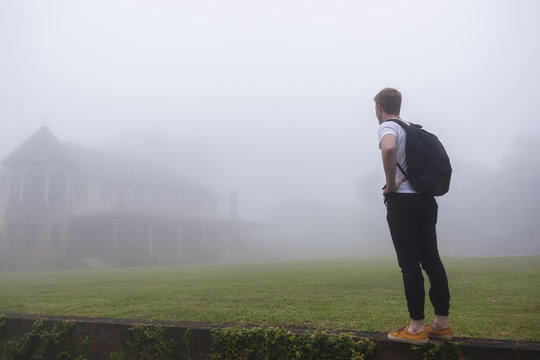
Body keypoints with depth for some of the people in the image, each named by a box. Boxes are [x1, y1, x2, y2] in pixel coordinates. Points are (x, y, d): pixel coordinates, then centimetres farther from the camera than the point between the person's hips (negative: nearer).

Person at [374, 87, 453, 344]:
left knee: (409, 263, -6)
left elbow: (389, 149, -30)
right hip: (426, 200, 8)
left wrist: (390, 185, -19)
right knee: (431, 259, 9)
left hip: (402, 200, -8)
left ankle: (416, 328, -2)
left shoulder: (388, 127, -6)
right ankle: (442, 323, 14)